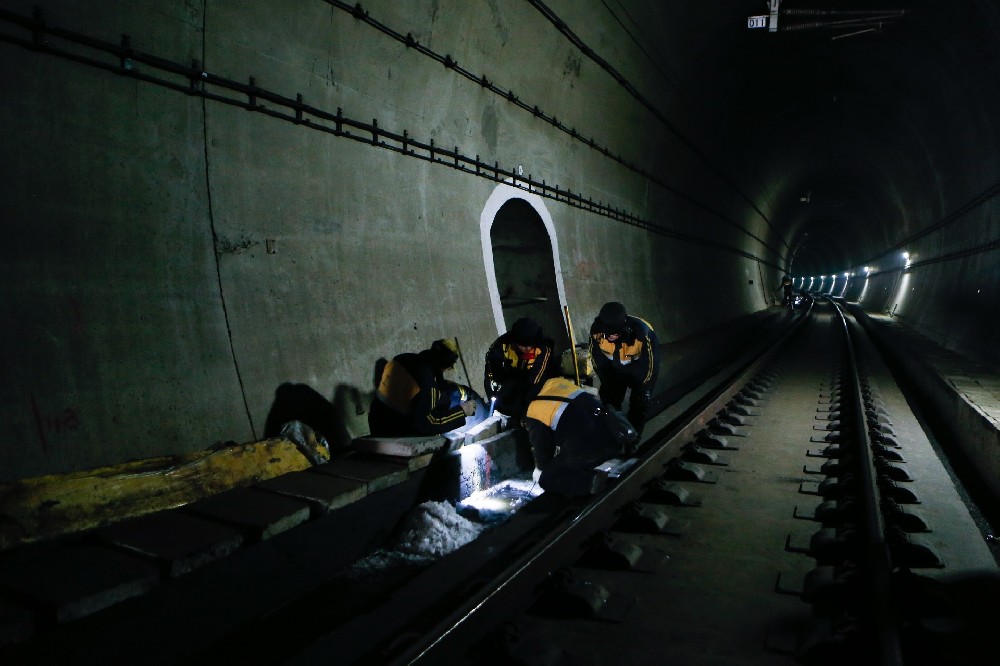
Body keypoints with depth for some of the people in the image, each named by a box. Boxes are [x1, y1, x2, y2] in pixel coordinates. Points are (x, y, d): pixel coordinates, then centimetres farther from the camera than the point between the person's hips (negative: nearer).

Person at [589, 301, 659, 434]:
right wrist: (605, 382, -4)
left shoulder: (643, 333, -42)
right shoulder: (596, 332, -33)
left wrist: (645, 387, -14)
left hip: (641, 372, -3)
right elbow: (597, 359, -13)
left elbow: (652, 362, -24)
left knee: (639, 404, 0)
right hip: (616, 369, 3)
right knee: (609, 401, 9)